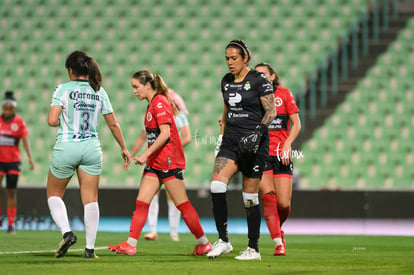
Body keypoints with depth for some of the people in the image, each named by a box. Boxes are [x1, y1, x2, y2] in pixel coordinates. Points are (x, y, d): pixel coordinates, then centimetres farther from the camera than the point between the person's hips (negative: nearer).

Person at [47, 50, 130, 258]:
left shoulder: (64, 89, -7)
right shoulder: (99, 92, 5)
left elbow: (52, 121, -15)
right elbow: (113, 125, 11)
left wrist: (62, 120, 8)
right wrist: (123, 148, 23)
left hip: (66, 147, -3)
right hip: (91, 148, 3)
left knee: (54, 194, 14)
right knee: (91, 200, 6)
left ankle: (66, 232, -5)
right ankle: (90, 247, 3)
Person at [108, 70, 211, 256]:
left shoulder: (160, 103, -12)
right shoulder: (152, 104, 16)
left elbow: (165, 133, -19)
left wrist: (146, 154, -19)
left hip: (169, 161, -9)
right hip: (155, 162, 9)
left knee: (182, 204, -3)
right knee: (141, 203, 0)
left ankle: (204, 243, 6)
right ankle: (130, 245, -3)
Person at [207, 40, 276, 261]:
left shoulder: (258, 80, -7)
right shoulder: (226, 82, 12)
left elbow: (271, 111, -9)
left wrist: (258, 132, -22)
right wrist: (222, 135, 20)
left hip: (253, 143, -5)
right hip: (231, 141, 5)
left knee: (250, 196, -1)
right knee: (216, 185, -17)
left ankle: (253, 249, 10)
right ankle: (223, 240, -10)